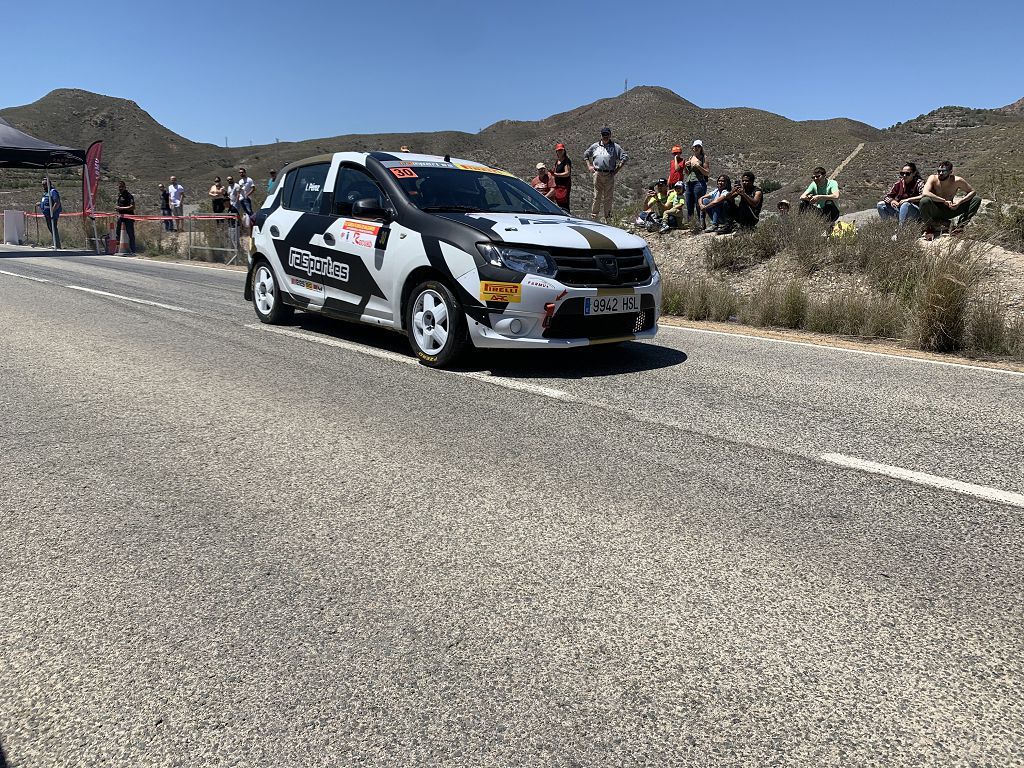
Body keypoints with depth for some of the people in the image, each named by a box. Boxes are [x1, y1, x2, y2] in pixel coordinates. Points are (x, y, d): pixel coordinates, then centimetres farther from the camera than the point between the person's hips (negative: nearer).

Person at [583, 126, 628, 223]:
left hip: (609, 175, 0)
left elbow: (625, 157, 8)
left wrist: (618, 168, 0)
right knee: (597, 196, -1)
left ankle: (607, 218, 7)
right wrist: (589, 166, 12)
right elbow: (586, 155, 25)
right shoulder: (595, 146, 14)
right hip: (597, 174, 0)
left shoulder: (615, 147, 9)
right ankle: (594, 215, 5)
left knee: (608, 197, 2)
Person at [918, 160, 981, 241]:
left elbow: (972, 192, -3)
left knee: (977, 199, -10)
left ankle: (959, 226, -7)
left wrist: (959, 203, -21)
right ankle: (929, 228, -11)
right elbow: (925, 193, -33)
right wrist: (944, 201, -33)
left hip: (949, 211, 3)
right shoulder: (933, 178, -15)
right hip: (935, 211, -3)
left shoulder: (957, 181, -10)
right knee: (925, 201, -36)